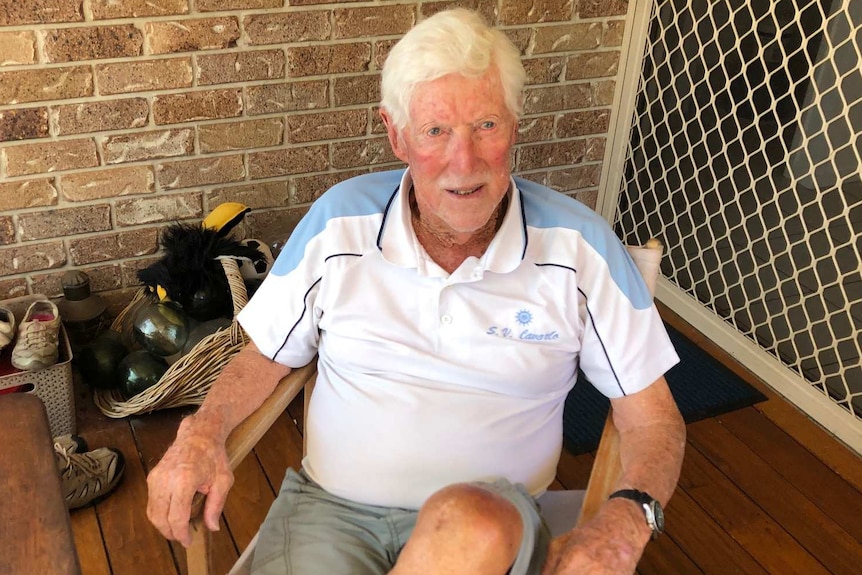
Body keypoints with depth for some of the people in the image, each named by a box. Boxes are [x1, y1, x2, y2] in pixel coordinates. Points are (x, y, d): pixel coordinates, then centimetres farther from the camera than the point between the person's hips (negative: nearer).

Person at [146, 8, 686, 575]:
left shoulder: (579, 248, -4)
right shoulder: (339, 220, 2)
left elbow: (653, 420, 2)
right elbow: (266, 357, 13)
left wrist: (627, 520, -18)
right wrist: (204, 430, -7)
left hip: (496, 518, 1)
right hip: (328, 505, 0)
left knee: (472, 523, -37)